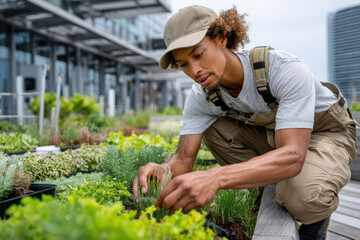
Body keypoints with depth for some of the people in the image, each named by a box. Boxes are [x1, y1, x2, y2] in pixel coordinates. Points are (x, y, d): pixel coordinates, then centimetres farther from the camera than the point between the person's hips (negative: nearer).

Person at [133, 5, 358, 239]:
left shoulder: (286, 69, -36)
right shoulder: (201, 97, -17)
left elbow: (293, 156, -45)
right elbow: (184, 157, -16)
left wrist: (214, 178, -60)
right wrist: (164, 169, -43)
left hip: (328, 131, -5)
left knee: (303, 198, -36)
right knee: (212, 127, -14)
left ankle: (316, 218, 4)